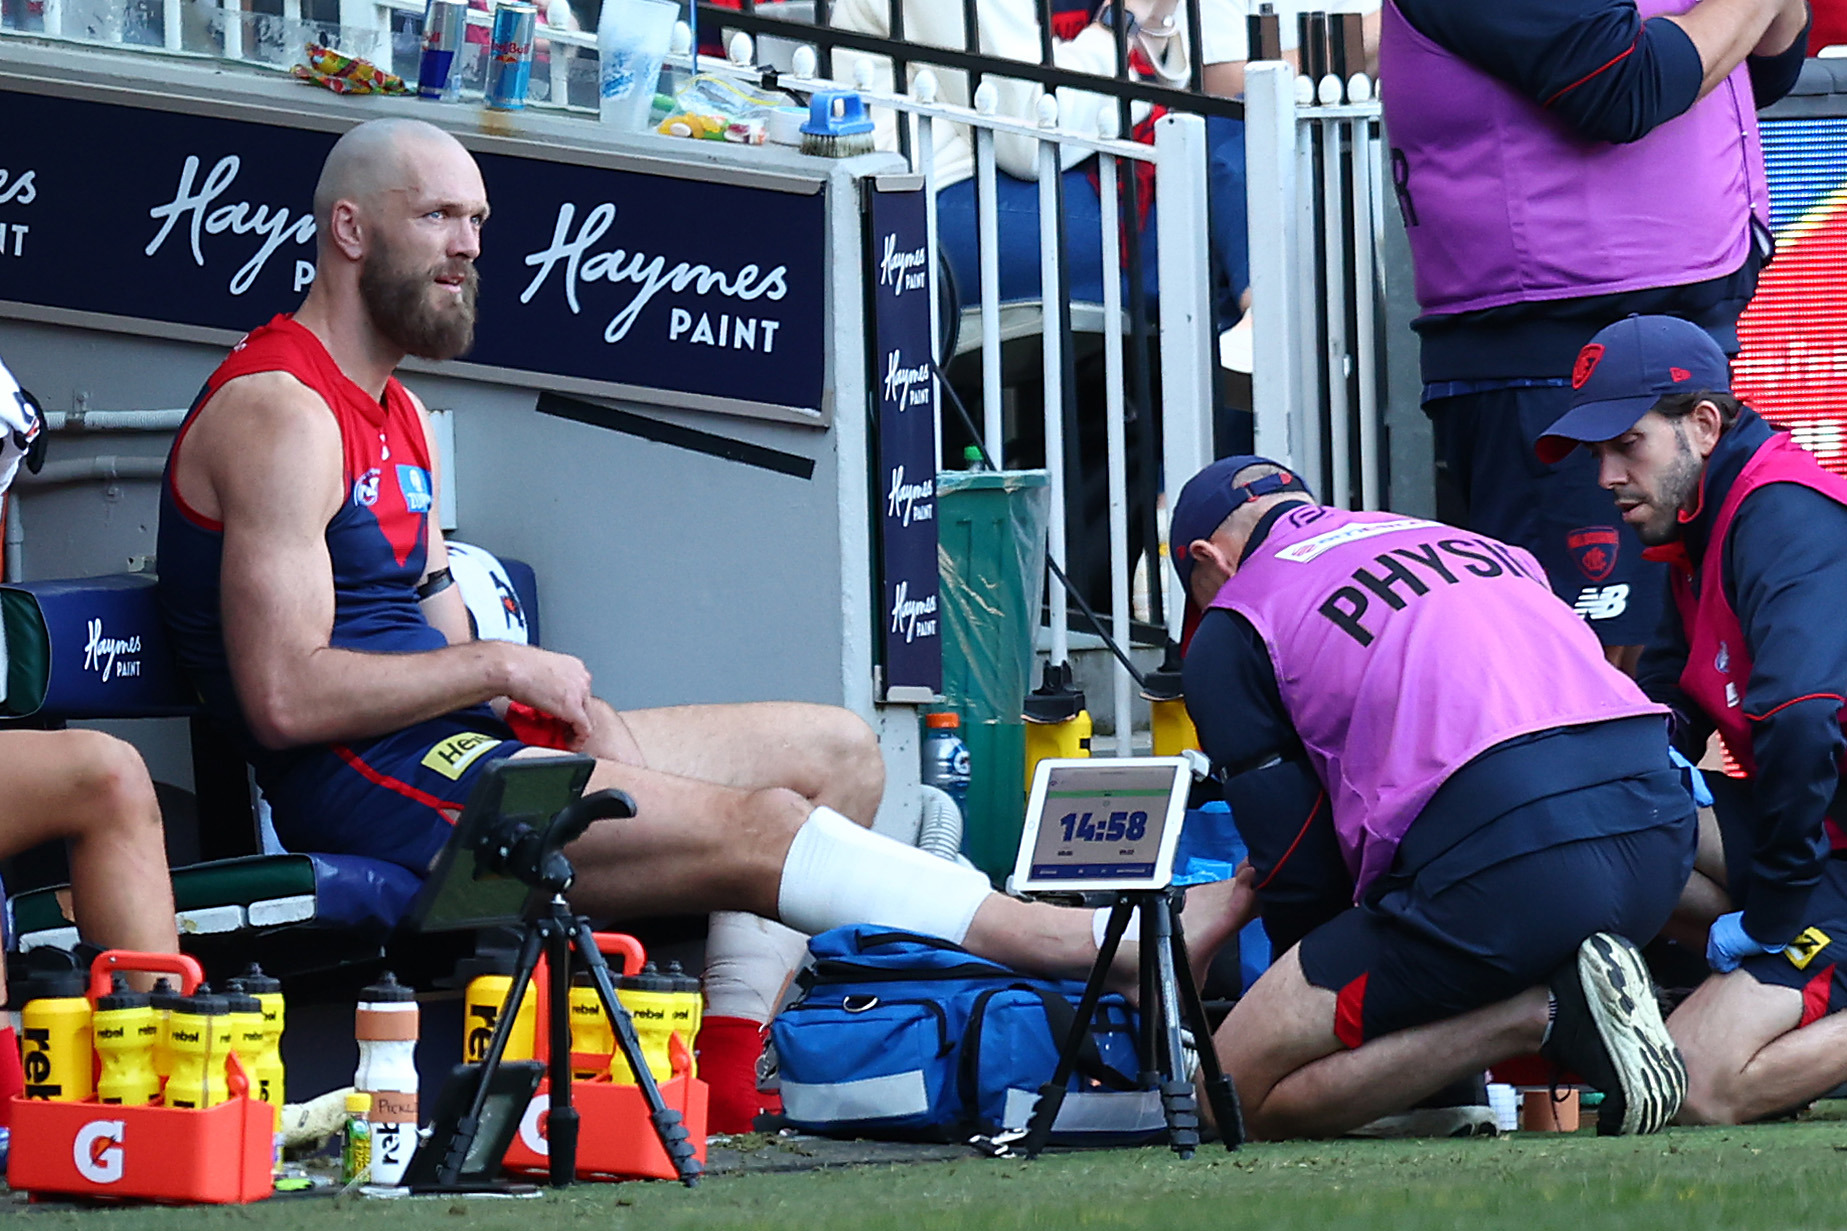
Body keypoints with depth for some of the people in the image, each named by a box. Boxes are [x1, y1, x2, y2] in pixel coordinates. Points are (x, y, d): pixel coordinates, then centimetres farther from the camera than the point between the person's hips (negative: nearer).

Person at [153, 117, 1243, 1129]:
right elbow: (287, 698, -21)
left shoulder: (398, 417, 21)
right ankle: (1119, 947, -19)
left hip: (453, 740, 11)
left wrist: (568, 705, -3)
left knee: (836, 750, 6)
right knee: (757, 826, -22)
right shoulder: (281, 413, -11)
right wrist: (507, 668, -14)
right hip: (363, 784, -11)